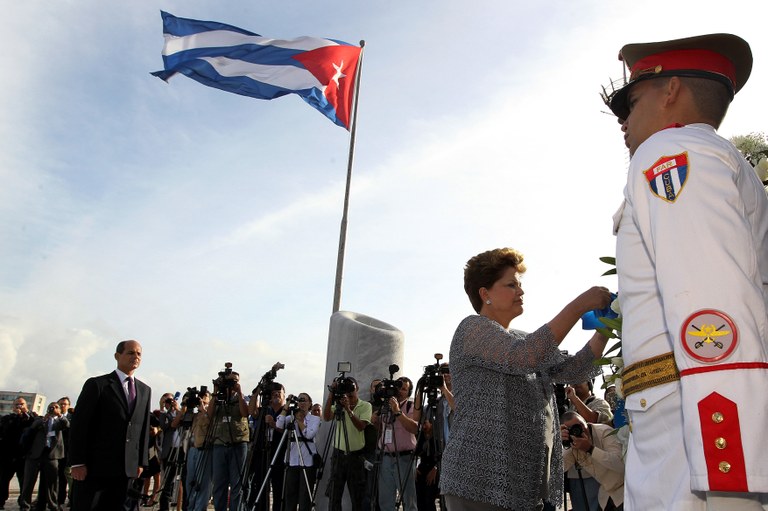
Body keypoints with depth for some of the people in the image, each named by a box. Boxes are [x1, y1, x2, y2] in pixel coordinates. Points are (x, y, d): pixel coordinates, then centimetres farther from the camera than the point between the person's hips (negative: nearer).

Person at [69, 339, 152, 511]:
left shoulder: (145, 390, 13)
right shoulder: (97, 384, -1)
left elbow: (144, 427, 13)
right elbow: (79, 425, -5)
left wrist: (141, 462, 8)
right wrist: (77, 462, -10)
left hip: (128, 469, 4)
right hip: (94, 467, -4)